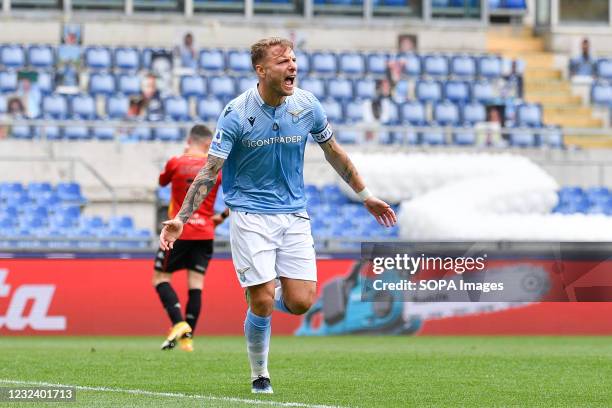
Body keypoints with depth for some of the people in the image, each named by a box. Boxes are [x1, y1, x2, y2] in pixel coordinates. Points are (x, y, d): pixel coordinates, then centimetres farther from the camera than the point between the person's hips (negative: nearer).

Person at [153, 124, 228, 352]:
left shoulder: (176, 163, -4)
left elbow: (162, 181, 17)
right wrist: (222, 217, 15)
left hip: (179, 232, -3)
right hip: (205, 234, 3)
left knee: (161, 278, 7)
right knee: (196, 284, 6)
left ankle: (179, 323, -14)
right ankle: (187, 338, 1)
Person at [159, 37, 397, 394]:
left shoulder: (307, 105, -3)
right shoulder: (237, 114, -14)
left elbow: (334, 153, 13)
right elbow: (210, 171, -12)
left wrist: (365, 195, 17)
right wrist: (181, 218, -21)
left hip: (294, 214, 4)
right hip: (251, 214, -4)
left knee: (301, 302, -6)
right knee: (262, 302, -10)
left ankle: (265, 297, 29)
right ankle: (260, 376, 12)